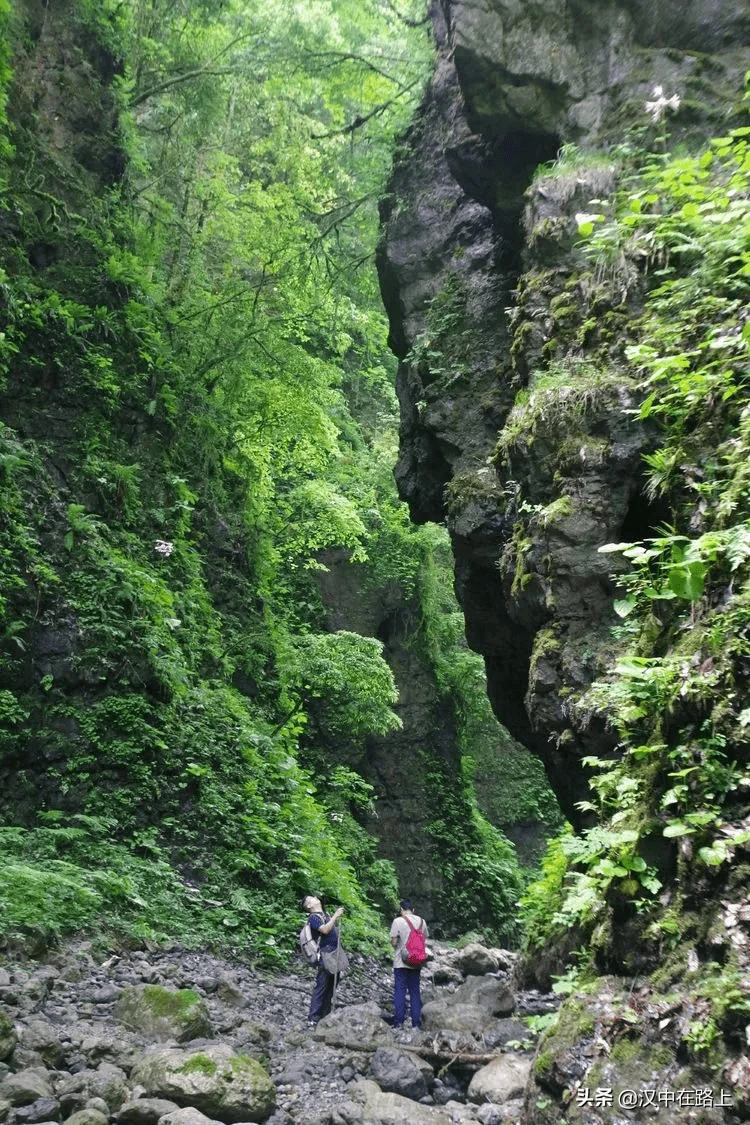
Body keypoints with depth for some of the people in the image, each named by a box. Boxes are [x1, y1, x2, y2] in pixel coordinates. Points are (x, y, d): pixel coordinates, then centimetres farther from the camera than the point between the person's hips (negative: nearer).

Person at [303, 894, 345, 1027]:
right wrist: (335, 916, -15)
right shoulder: (313, 917, -6)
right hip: (325, 957, -8)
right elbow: (325, 930, -20)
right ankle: (313, 1019, -6)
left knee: (331, 987, 11)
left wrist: (337, 917, 10)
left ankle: (325, 1017, 19)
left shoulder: (326, 915, 20)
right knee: (321, 987, -8)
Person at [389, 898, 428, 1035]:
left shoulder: (398, 921, -9)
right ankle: (416, 1023, 11)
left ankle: (399, 1023, -1)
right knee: (415, 991, 11)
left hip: (401, 962, -4)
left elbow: (394, 942, -10)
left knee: (400, 991, 1)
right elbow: (425, 941, 10)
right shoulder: (421, 921, 4)